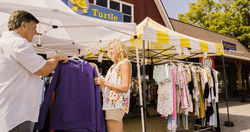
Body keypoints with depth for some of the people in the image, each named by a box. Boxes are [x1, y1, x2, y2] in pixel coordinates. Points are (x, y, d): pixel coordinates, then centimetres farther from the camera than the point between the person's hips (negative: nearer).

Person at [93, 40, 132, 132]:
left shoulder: (125, 63, -4)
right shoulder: (114, 66, 21)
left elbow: (125, 88, -14)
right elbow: (103, 87, 18)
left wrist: (105, 83, -15)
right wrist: (96, 71, 16)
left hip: (117, 104, -8)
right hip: (110, 103, 8)